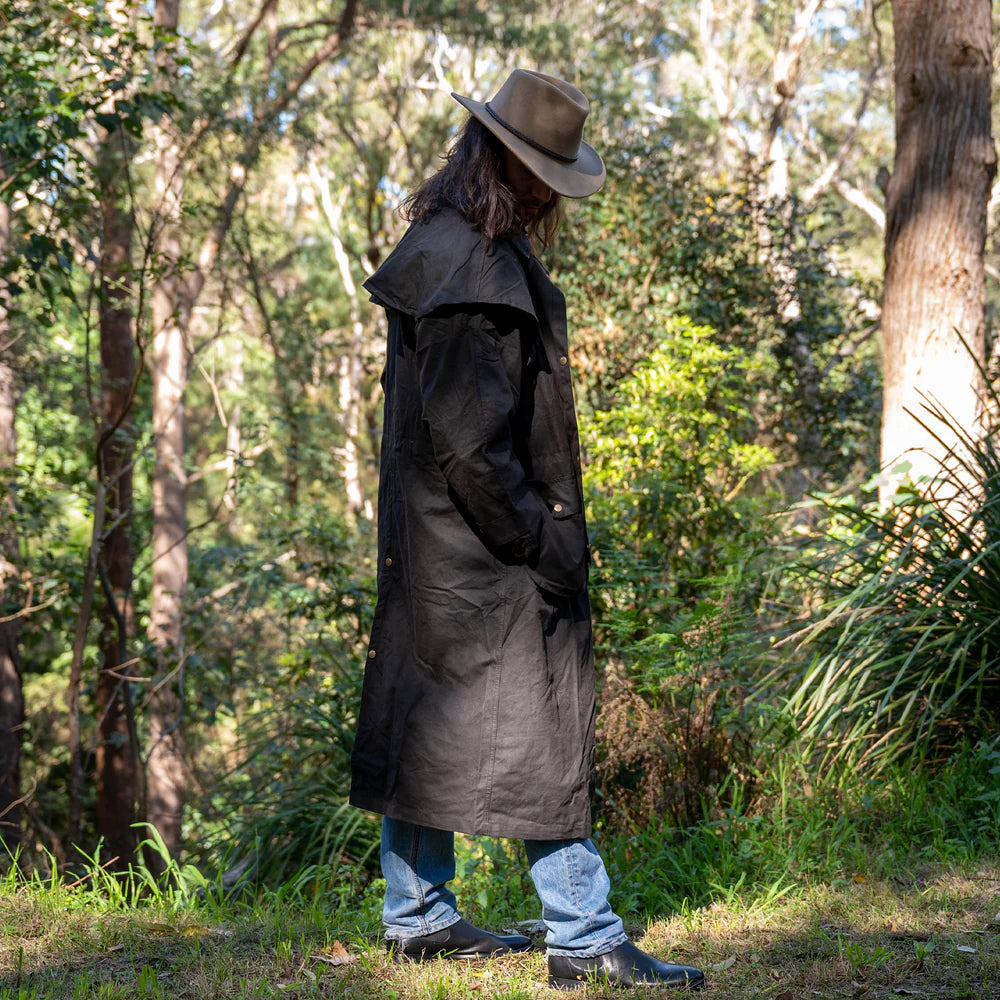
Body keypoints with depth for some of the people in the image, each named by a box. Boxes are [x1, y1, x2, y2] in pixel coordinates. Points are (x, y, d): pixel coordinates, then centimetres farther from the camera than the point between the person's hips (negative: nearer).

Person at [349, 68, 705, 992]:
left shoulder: (442, 248, 12)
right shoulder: (471, 271, -20)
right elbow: (469, 441, -24)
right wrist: (544, 548, -18)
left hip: (430, 543, 10)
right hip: (484, 549, -10)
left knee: (430, 726, 14)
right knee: (547, 736, -4)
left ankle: (418, 916, 24)